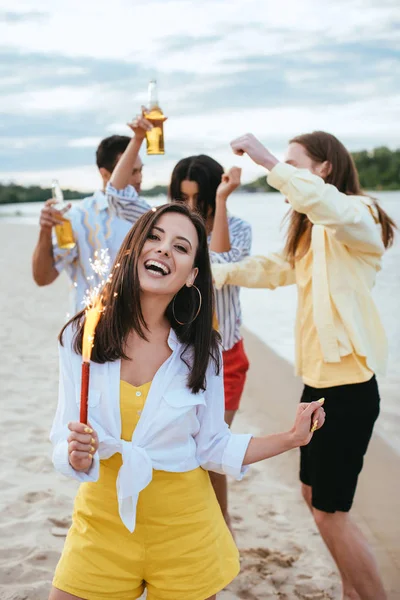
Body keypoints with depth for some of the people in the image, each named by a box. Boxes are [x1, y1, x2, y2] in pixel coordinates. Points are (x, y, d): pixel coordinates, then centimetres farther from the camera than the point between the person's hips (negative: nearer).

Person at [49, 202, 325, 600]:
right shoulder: (81, 336, -9)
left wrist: (291, 437, -5)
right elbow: (65, 443, -9)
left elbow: (212, 448, 0)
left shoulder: (200, 350, -7)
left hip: (182, 528, 0)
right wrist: (77, 455, -30)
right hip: (101, 523, 0)